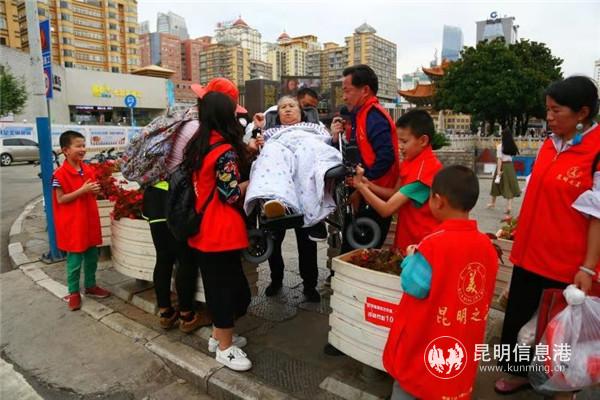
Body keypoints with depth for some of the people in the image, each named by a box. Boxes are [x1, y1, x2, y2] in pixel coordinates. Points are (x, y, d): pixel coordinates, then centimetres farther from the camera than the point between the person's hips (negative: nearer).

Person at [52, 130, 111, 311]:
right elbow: (61, 199, -15)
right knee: (75, 260, 5)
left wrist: (95, 191, -7)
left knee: (92, 257, 16)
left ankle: (90, 286, 32)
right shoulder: (60, 174, -14)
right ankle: (73, 292, 20)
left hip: (90, 220, 7)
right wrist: (82, 190, -22)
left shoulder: (88, 170, 6)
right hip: (73, 224, -6)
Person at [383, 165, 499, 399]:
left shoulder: (433, 244, -26)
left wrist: (411, 258, -4)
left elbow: (413, 286, -20)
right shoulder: (487, 245, -6)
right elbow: (485, 294, 6)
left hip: (424, 342, -5)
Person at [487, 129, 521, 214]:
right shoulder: (512, 146, 4)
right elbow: (513, 156, 3)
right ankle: (509, 205, -5)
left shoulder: (500, 146, -10)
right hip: (510, 166, 3)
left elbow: (499, 159, -13)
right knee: (510, 185, 4)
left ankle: (493, 203, 27)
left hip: (502, 166, -3)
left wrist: (498, 171, -14)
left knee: (496, 184, 13)